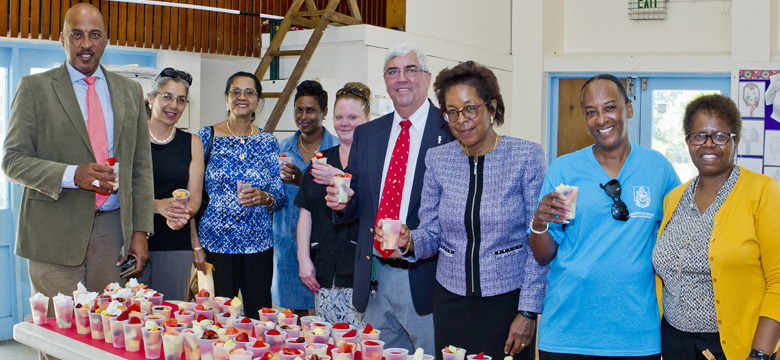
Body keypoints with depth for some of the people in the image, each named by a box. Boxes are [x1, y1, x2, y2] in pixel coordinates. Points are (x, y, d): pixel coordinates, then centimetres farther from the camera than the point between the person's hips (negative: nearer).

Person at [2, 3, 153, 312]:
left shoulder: (130, 91, 13)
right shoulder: (34, 88, 4)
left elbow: (141, 166, 13)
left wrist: (140, 231, 5)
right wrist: (72, 175, -18)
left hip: (112, 229, 3)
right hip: (55, 232, -3)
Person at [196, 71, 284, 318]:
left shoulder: (268, 142, 7)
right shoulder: (206, 137, 3)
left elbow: (281, 197, 8)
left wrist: (264, 198, -13)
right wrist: (194, 244, -5)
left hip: (258, 245, 1)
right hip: (214, 244, -1)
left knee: (259, 314, 1)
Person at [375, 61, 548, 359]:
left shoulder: (527, 156, -8)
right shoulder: (437, 159, 2)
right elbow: (432, 232, 8)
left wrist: (528, 312, -11)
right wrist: (409, 242, -15)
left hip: (507, 301, -3)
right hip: (451, 300, 3)